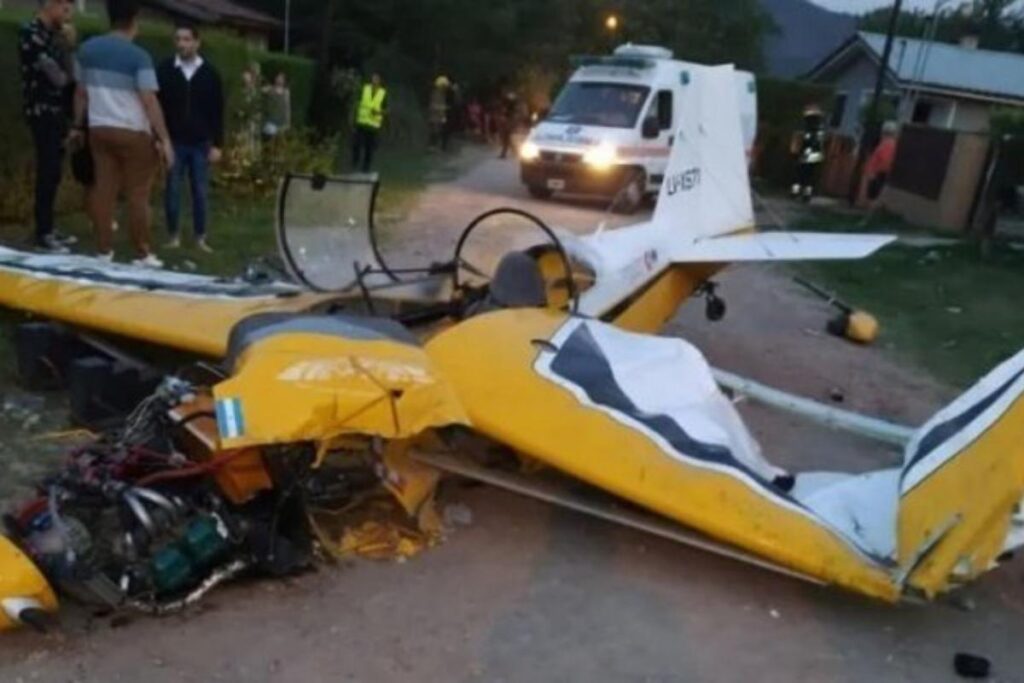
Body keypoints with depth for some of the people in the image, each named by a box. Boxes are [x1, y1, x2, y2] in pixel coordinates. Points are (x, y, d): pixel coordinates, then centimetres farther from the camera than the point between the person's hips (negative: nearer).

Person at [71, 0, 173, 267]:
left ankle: (104, 250, 11)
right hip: (133, 132, -5)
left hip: (99, 129, 6)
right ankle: (142, 254, 5)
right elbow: (149, 101, -17)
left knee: (104, 188, 8)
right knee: (138, 193, 1)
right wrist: (164, 138, -15)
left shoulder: (87, 49, 6)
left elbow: (81, 92, 13)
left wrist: (78, 126, 23)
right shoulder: (138, 56, -12)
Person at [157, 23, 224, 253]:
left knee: (201, 192, 4)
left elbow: (218, 111, 3)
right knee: (172, 190, 3)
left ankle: (200, 238, 13)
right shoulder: (165, 70, 1)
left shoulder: (210, 73, 2)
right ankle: (174, 236, 14)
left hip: (201, 143, 0)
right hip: (173, 142, 0)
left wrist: (217, 144, -2)